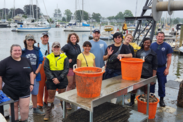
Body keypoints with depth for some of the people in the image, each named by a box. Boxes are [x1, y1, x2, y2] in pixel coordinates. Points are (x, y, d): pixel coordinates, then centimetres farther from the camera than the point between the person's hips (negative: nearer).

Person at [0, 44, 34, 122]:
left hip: (25, 90, 3)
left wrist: (31, 84, 7)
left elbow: (31, 72, 12)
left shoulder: (26, 61, 5)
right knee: (14, 106, 11)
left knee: (25, 106, 3)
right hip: (11, 91, -3)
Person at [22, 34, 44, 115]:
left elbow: (40, 63, 6)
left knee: (34, 93, 11)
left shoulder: (37, 51, 7)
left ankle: (35, 109, 24)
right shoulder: (23, 51, 1)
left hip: (35, 75, 2)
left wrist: (35, 73, -2)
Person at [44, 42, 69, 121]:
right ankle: (48, 113, 21)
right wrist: (53, 78, -14)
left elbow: (66, 69, -5)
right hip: (51, 81, 1)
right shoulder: (48, 58, 4)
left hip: (62, 81, 0)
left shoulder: (64, 57, 2)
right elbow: (46, 69, -3)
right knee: (50, 96, 10)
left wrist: (58, 78, -13)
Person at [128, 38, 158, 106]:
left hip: (147, 75, -3)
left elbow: (154, 66, -2)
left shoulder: (153, 54, 0)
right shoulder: (138, 52, 9)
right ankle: (132, 101, 18)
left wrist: (153, 77, -7)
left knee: (146, 89, 7)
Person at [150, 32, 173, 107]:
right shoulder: (152, 45, 1)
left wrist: (167, 68, -6)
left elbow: (169, 58, -1)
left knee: (162, 84, 6)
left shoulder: (167, 46, -3)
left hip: (162, 68, -1)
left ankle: (161, 99, 18)